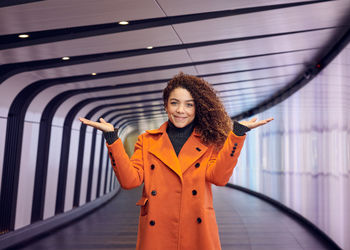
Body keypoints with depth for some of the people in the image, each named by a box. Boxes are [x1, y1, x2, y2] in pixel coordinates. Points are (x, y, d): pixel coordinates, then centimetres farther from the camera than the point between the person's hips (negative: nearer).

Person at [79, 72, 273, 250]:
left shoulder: (208, 143, 6)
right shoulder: (147, 141, 8)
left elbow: (218, 177, -12)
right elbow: (130, 180, -5)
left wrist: (237, 132, -16)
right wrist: (111, 136, -10)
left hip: (197, 234, 0)